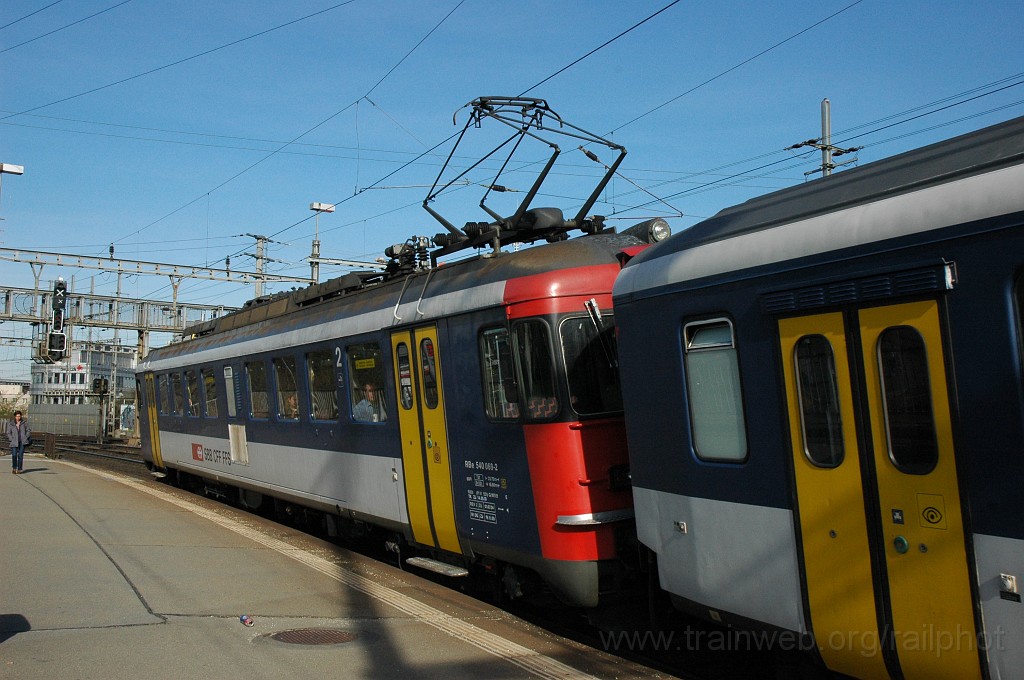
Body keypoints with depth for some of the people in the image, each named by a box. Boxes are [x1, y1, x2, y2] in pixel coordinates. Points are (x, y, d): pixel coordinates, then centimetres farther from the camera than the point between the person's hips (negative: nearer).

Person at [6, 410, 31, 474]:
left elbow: (28, 431, 9)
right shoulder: (11, 423, 5)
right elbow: (8, 433, 9)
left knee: (20, 455, -5)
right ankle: (14, 468, 11)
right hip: (14, 442, 0)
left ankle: (19, 469, 2)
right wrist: (12, 440, -3)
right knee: (14, 455, -10)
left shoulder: (24, 422, 4)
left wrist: (25, 438, -2)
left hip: (22, 442, 0)